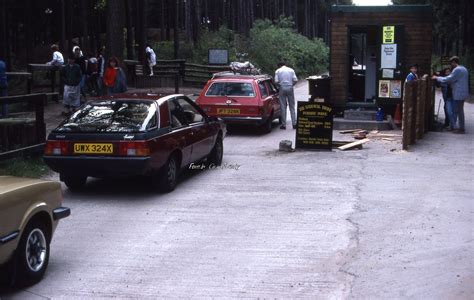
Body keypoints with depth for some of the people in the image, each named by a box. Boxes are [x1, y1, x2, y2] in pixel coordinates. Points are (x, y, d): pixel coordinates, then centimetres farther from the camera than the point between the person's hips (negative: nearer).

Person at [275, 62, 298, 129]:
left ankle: (283, 124, 3)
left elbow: (276, 81, -6)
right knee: (292, 107, 6)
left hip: (282, 89, -1)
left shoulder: (278, 71, 4)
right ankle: (294, 123, 3)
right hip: (290, 88, 1)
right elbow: (295, 80, -1)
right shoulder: (291, 70, 8)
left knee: (283, 107, 3)